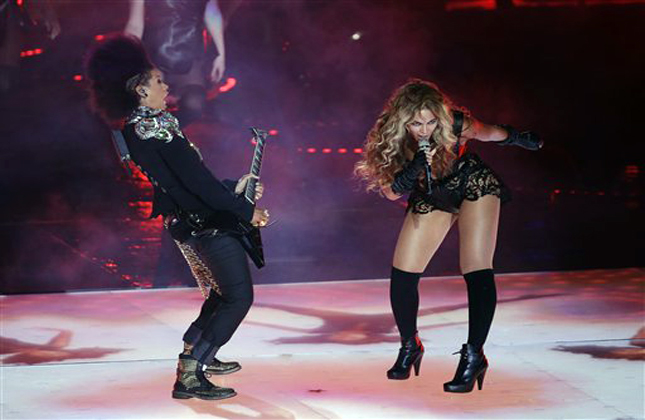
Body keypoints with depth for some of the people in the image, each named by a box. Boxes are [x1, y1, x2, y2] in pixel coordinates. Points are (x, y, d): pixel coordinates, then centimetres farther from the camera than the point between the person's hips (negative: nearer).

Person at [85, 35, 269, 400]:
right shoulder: (157, 127, -20)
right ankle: (191, 376, -5)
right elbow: (197, 180, -23)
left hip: (186, 222, 10)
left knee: (223, 291, 24)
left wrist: (232, 189, 17)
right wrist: (246, 211, -15)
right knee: (239, 297, -3)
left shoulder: (134, 130, 10)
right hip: (206, 223, -10)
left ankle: (194, 357, 31)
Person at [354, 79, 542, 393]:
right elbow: (392, 191, -24)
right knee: (402, 275, -2)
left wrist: (522, 139, 12)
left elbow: (491, 133, -8)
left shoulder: (455, 125, -29)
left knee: (477, 272, -19)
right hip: (431, 198, 3)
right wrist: (416, 167, -43)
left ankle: (474, 355, -9)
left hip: (475, 185, -3)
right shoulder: (390, 138, -26)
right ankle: (410, 346, 22)